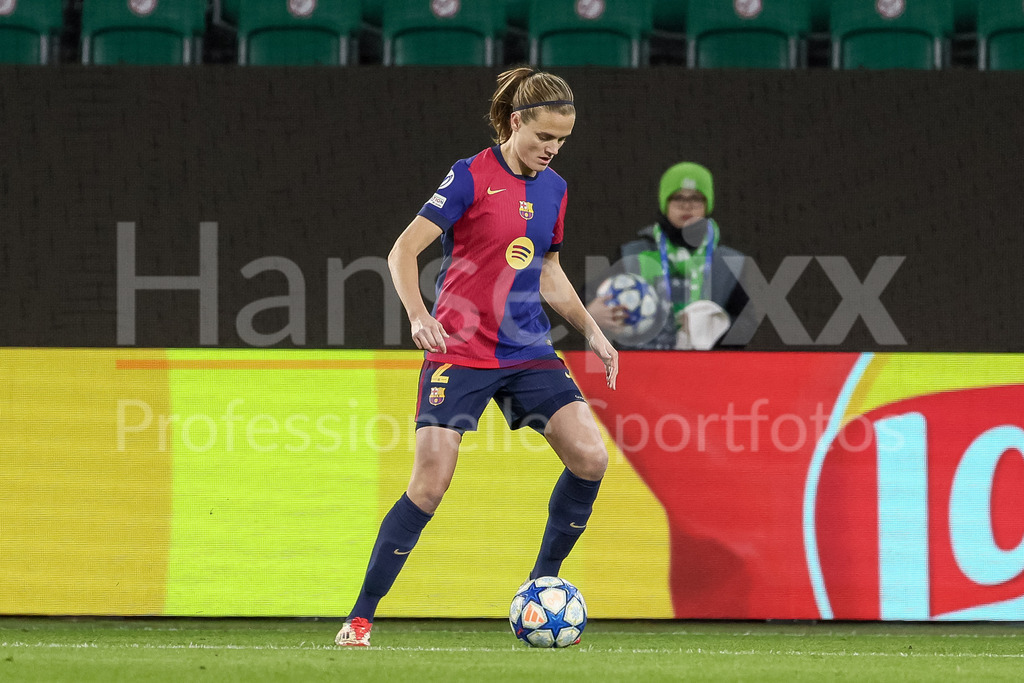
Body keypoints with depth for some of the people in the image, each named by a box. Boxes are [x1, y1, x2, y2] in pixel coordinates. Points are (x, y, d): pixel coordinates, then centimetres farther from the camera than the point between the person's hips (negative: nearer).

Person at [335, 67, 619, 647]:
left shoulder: (553, 188, 10)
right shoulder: (472, 177, -8)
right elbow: (404, 251, -10)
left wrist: (591, 330, 16)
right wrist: (419, 316, -25)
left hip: (528, 353, 5)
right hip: (460, 353, -5)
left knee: (590, 458, -12)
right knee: (430, 487, -12)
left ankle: (541, 587, 6)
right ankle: (360, 618, -1)